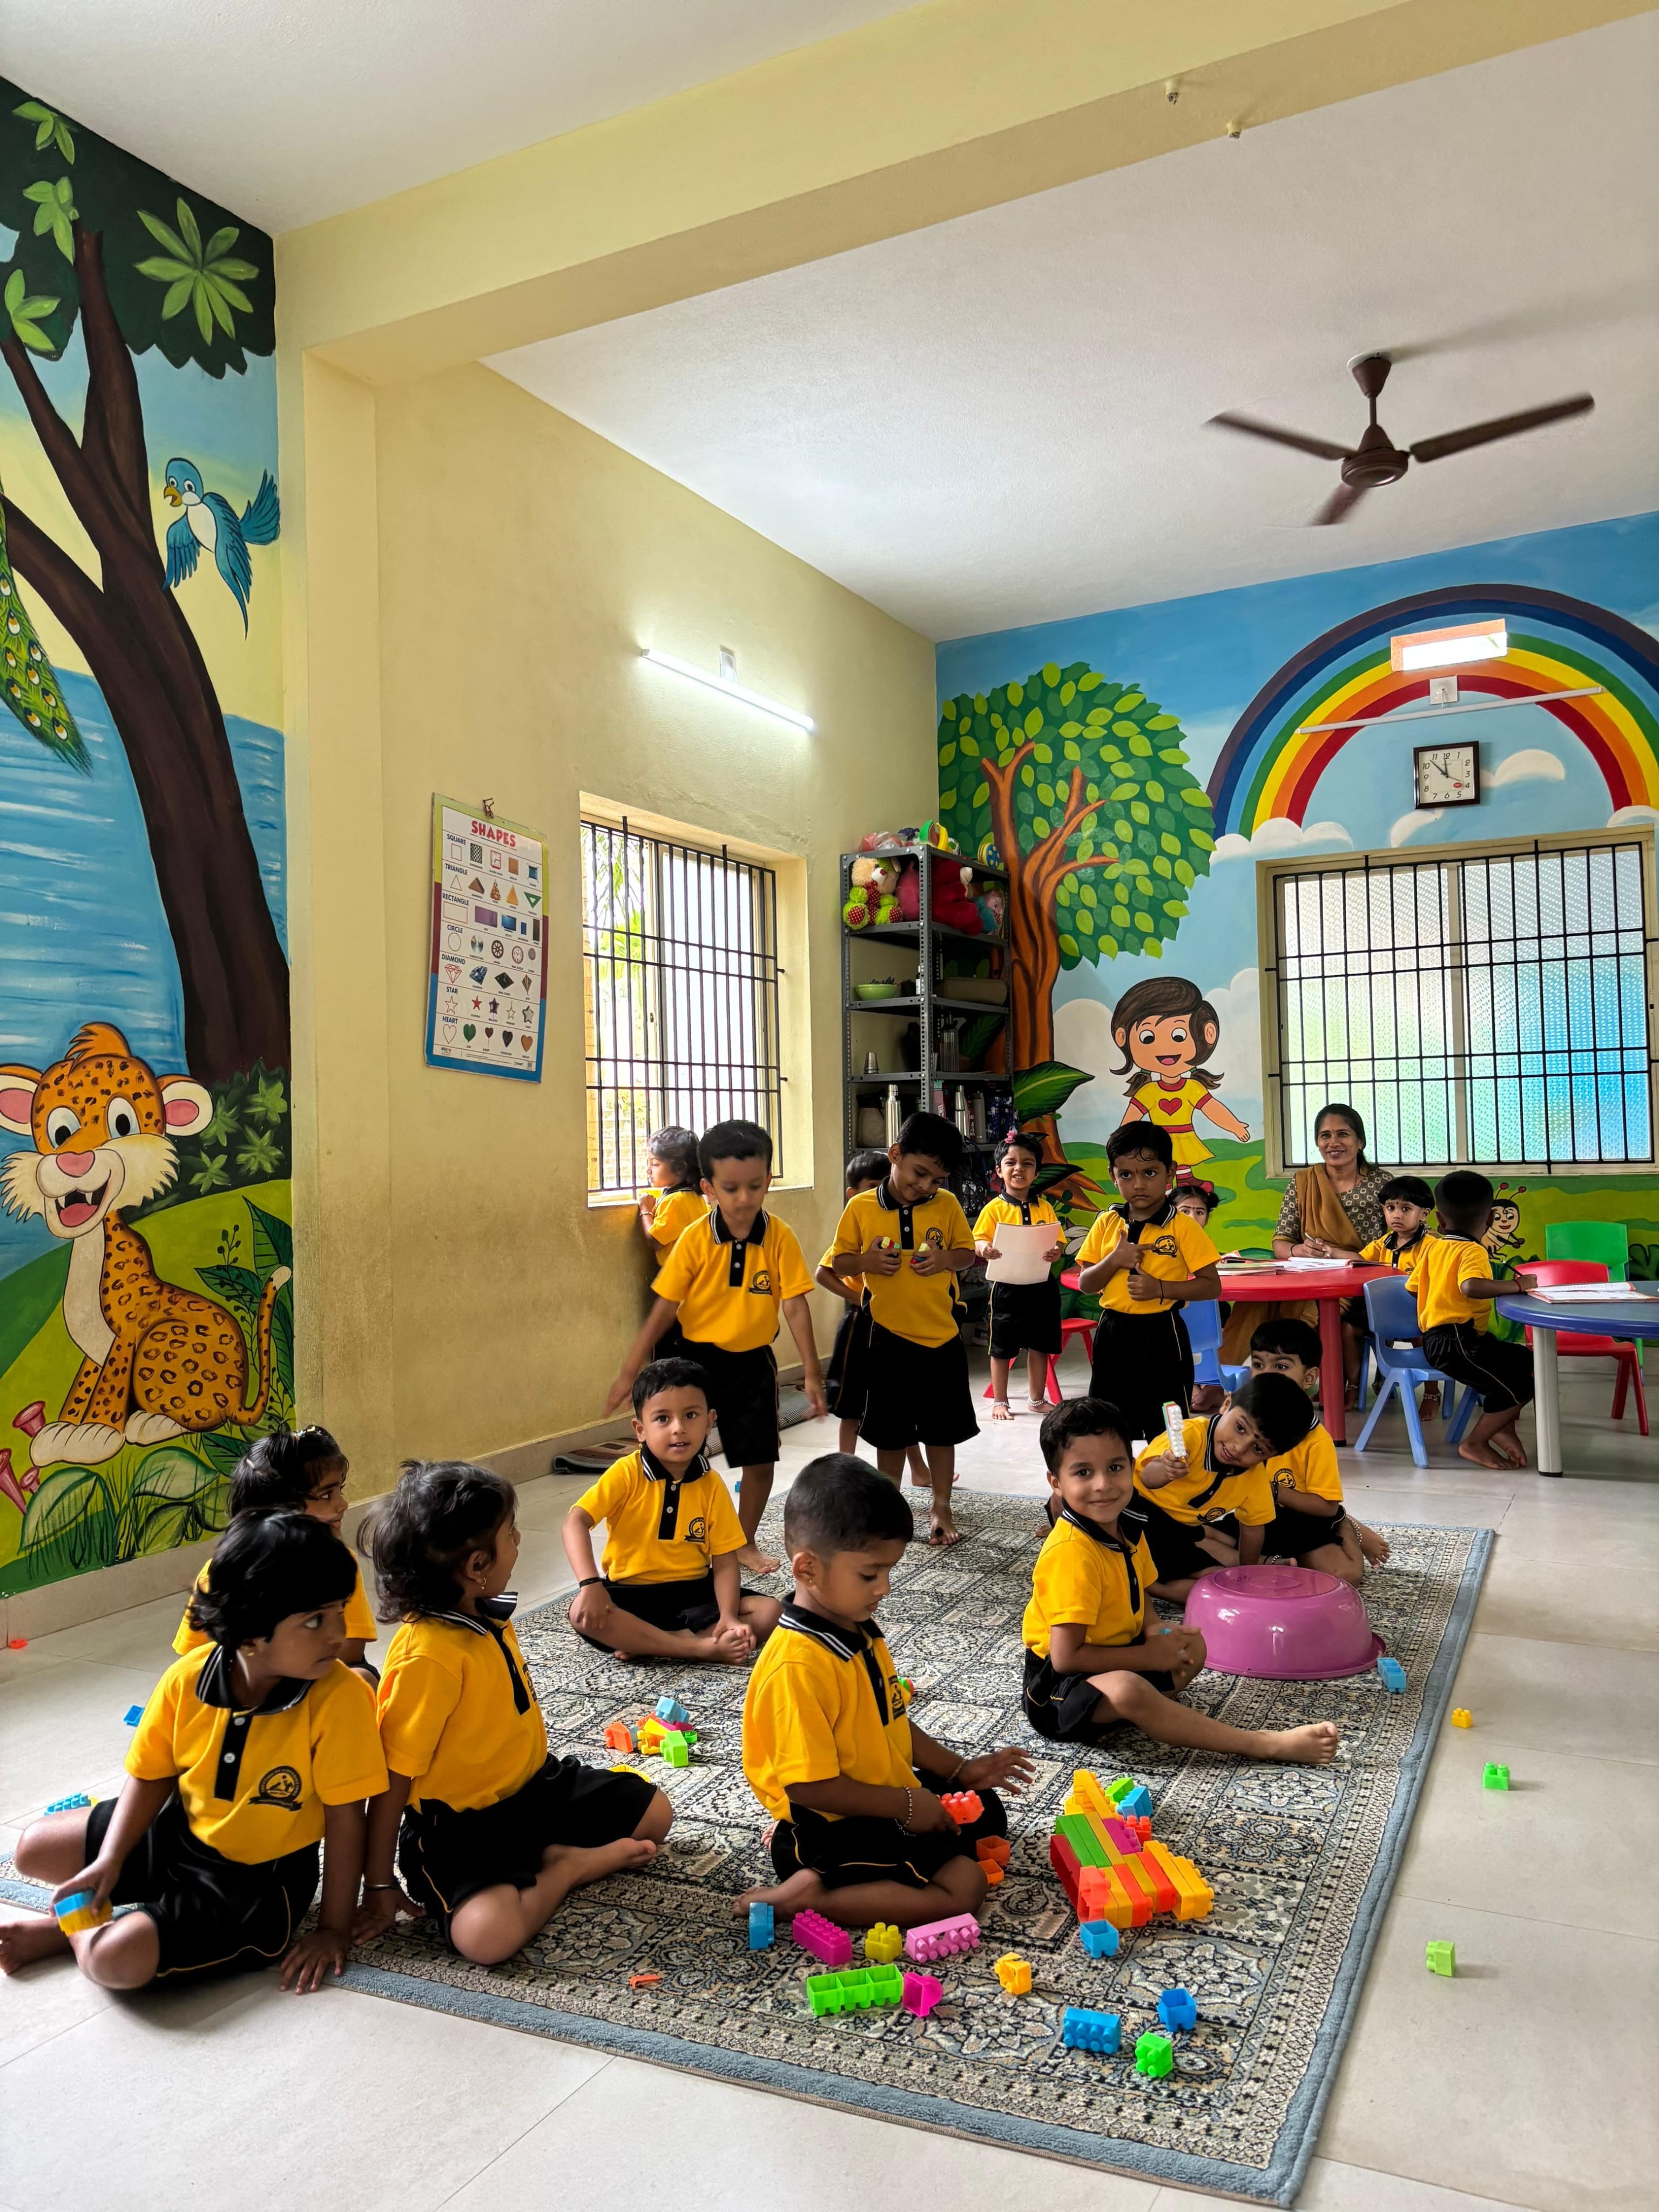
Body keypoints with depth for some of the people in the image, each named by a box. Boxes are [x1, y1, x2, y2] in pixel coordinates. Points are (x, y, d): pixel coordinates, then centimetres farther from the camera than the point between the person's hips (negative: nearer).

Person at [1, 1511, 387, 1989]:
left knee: (117, 1960, -22)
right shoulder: (188, 1678, -18)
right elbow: (152, 1775, -2)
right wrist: (110, 1861, -13)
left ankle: (76, 1932, 6)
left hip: (259, 1880, -5)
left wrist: (334, 1929, -17)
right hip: (178, 1834, 5)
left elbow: (345, 1819, -23)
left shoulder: (340, 1698, -30)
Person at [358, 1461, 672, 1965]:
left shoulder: (488, 1616, -1)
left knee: (653, 1812, 8)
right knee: (489, 1933, -34)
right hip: (458, 1824, -8)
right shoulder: (426, 1656, -28)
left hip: (532, 1783, 8)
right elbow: (392, 1776, -22)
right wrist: (380, 1886, -15)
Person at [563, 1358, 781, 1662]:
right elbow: (576, 1522, -22)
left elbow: (724, 1561, -5)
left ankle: (646, 1644, -22)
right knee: (583, 1613, -33)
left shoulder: (711, 1485, -4)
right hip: (633, 1594, -2)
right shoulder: (626, 1474, -12)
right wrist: (590, 1584, -37)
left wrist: (728, 1618, -22)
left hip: (694, 1593, 3)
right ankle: (703, 1647, -29)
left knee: (771, 1612, -18)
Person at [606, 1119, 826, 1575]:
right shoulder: (696, 1239, -13)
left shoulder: (780, 1237, -12)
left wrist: (811, 1372, -9)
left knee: (760, 1460, 8)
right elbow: (664, 1308, -8)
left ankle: (746, 1543, 30)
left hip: (753, 1364, 1)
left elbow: (795, 1306, -8)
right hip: (698, 1359, -1)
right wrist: (630, 1371, -7)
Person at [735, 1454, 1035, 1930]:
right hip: (829, 1831, -10)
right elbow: (808, 1785, -27)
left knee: (987, 1811, 22)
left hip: (889, 1796, 10)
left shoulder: (860, 1631, 2)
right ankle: (806, 1896, -10)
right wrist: (905, 1806, -20)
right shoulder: (800, 1666, -29)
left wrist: (960, 1770, 9)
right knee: (962, 1888, -17)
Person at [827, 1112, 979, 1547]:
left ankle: (941, 1508, 28)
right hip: (889, 1337, -1)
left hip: (942, 1335, 1)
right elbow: (839, 1263, 2)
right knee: (890, 1433, 11)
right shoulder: (861, 1208, -5)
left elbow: (967, 1253, 6)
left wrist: (947, 1259, -15)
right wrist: (866, 1261, -18)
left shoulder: (947, 1205, -2)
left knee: (941, 1430, 11)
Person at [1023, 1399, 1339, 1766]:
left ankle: (1119, 1720, -11)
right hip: (1057, 1684, -10)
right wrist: (1148, 1656, -17)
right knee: (1127, 1689, -35)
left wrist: (1154, 1631, -9)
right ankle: (1263, 1744, -24)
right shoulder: (1070, 1553, -27)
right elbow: (1066, 1657, -28)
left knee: (1192, 1645, 13)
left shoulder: (1127, 1531, 1)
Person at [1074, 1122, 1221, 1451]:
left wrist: (1161, 1289, -20)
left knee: (1167, 1427, 4)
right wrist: (1114, 1260, -13)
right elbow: (1085, 1284, 5)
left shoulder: (1183, 1226, -8)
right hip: (1113, 1335, 4)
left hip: (1162, 1336, -4)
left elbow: (1212, 1286, -9)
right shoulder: (1106, 1223, 4)